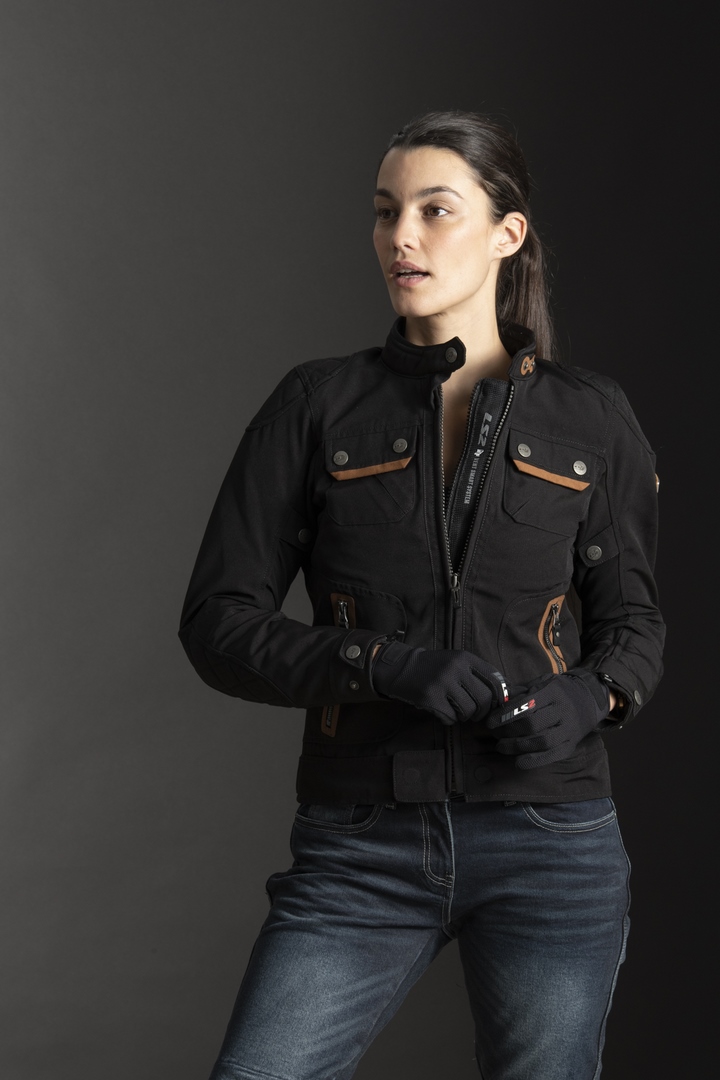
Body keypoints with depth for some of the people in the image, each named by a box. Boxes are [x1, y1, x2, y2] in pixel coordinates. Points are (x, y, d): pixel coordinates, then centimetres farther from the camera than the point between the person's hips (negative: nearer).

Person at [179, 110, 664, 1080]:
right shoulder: (318, 407, 3)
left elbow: (632, 623, 12)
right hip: (362, 849, 0)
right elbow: (219, 620, 0)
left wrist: (587, 699, -11)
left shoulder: (590, 419, 6)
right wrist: (383, 665, -16)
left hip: (552, 846, 1)